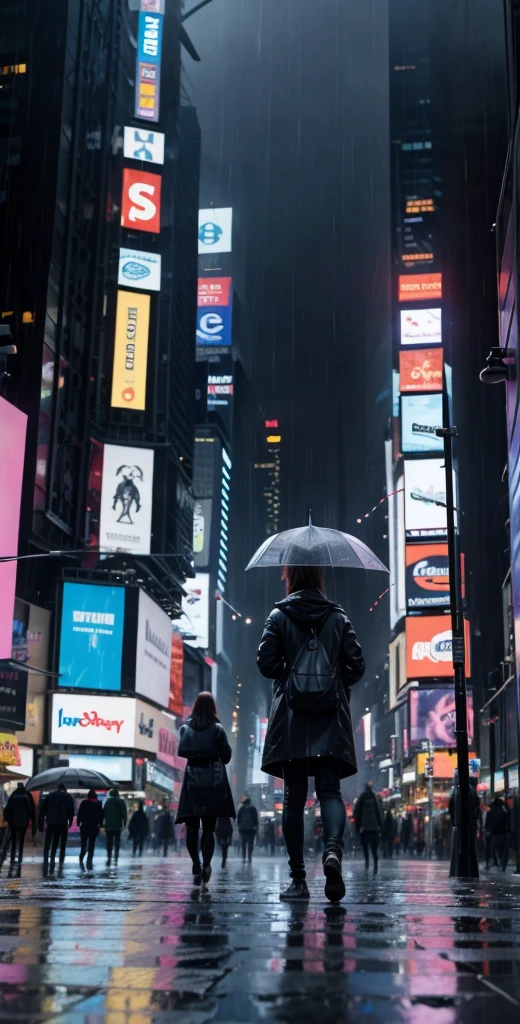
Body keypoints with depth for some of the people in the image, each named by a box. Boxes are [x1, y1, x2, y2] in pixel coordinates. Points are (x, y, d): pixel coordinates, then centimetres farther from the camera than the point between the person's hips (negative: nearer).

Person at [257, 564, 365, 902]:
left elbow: (266, 663, -4)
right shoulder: (338, 617, 7)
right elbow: (357, 665, 2)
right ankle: (333, 849, -29)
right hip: (331, 721, 1)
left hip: (291, 719, -1)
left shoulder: (280, 616, 2)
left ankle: (299, 880, 4)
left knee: (294, 797, 4)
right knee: (330, 790, 0)